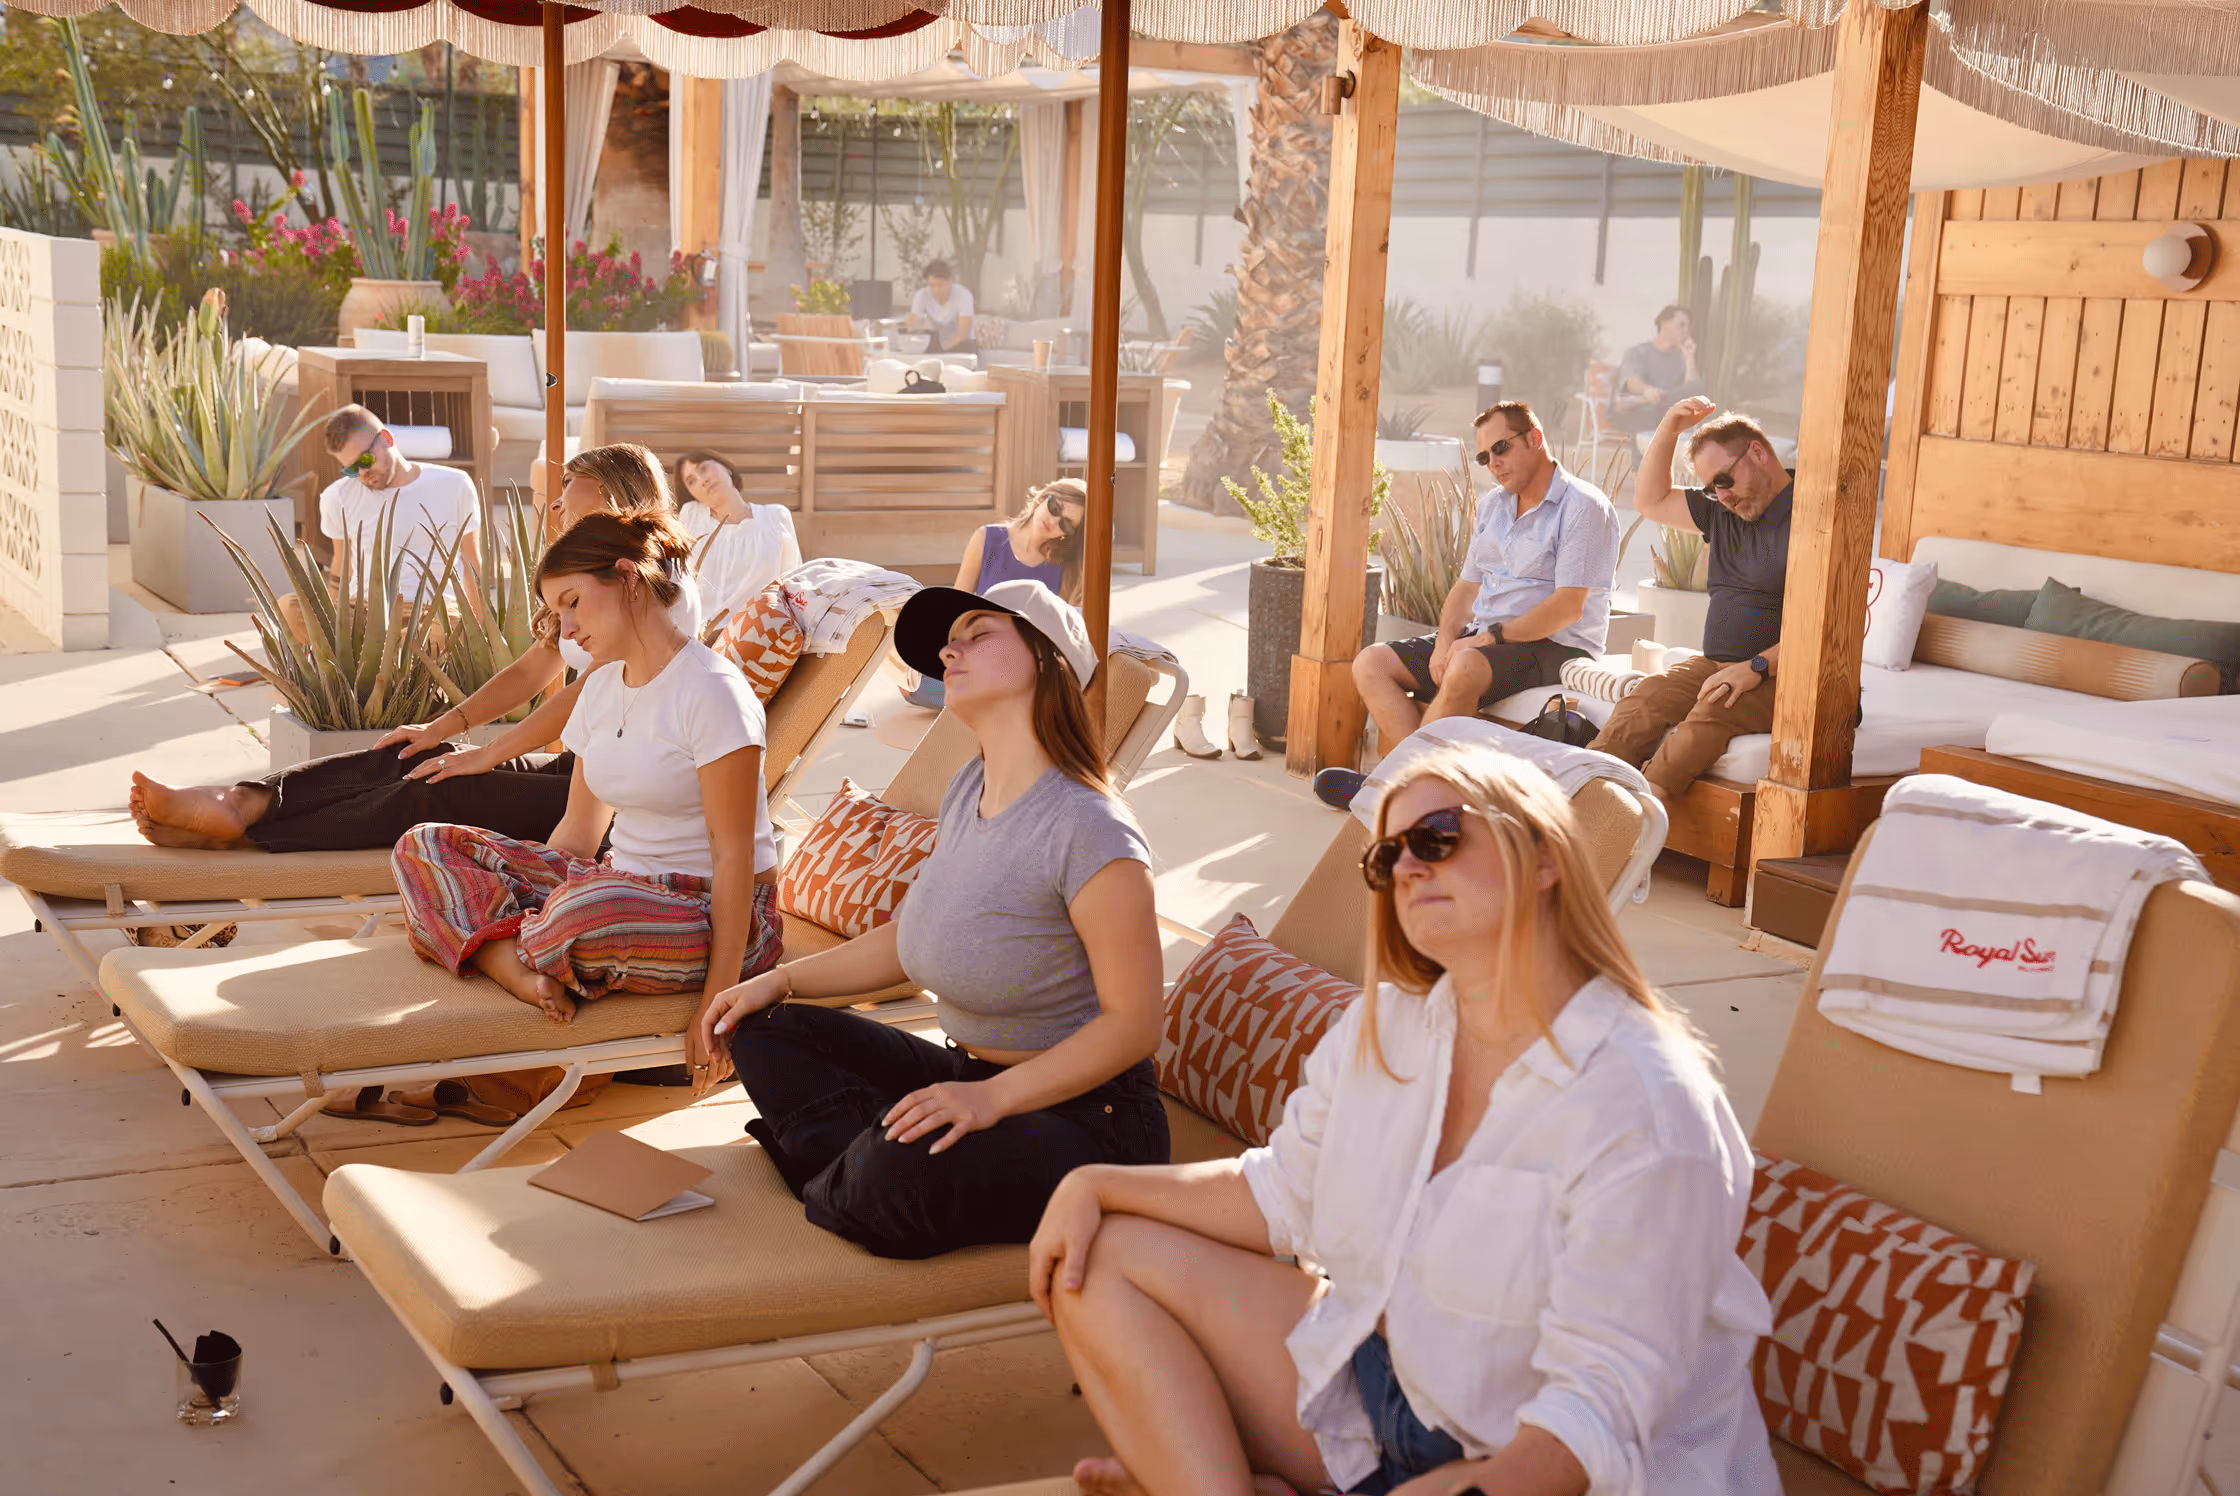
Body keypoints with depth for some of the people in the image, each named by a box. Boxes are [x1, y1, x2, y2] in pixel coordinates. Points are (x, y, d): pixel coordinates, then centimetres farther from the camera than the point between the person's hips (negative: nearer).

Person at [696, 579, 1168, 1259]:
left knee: (900, 1180, -34)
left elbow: (1133, 1022, -21)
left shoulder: (1088, 831, -21)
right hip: (969, 1076, 9)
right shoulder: (967, 789, 6)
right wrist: (781, 981, 14)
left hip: (1083, 1110, -8)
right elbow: (911, 934, 20)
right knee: (767, 1035, 3)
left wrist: (993, 1097, -27)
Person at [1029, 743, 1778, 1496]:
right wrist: (1097, 1185, 2)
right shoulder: (1379, 1030, 3)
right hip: (1366, 1378, 8)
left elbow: (1604, 1404, -25)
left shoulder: (1647, 1111, -22)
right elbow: (1281, 1195, 13)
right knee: (1104, 1253, -2)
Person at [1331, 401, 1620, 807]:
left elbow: (1568, 607, -18)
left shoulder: (1583, 506, -10)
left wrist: (1490, 637, -19)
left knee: (1465, 669, -39)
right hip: (1482, 638, 8)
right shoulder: (1492, 506, 17)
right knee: (1371, 664, -8)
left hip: (1553, 647, -8)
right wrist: (1446, 640, -4)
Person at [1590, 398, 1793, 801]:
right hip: (1715, 663, 7)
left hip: (1783, 676, -7)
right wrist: (1668, 430, 15)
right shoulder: (1721, 511, 18)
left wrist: (1758, 667, -28)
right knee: (1647, 697, -23)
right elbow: (1651, 502, 27)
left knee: (1713, 712, -35)